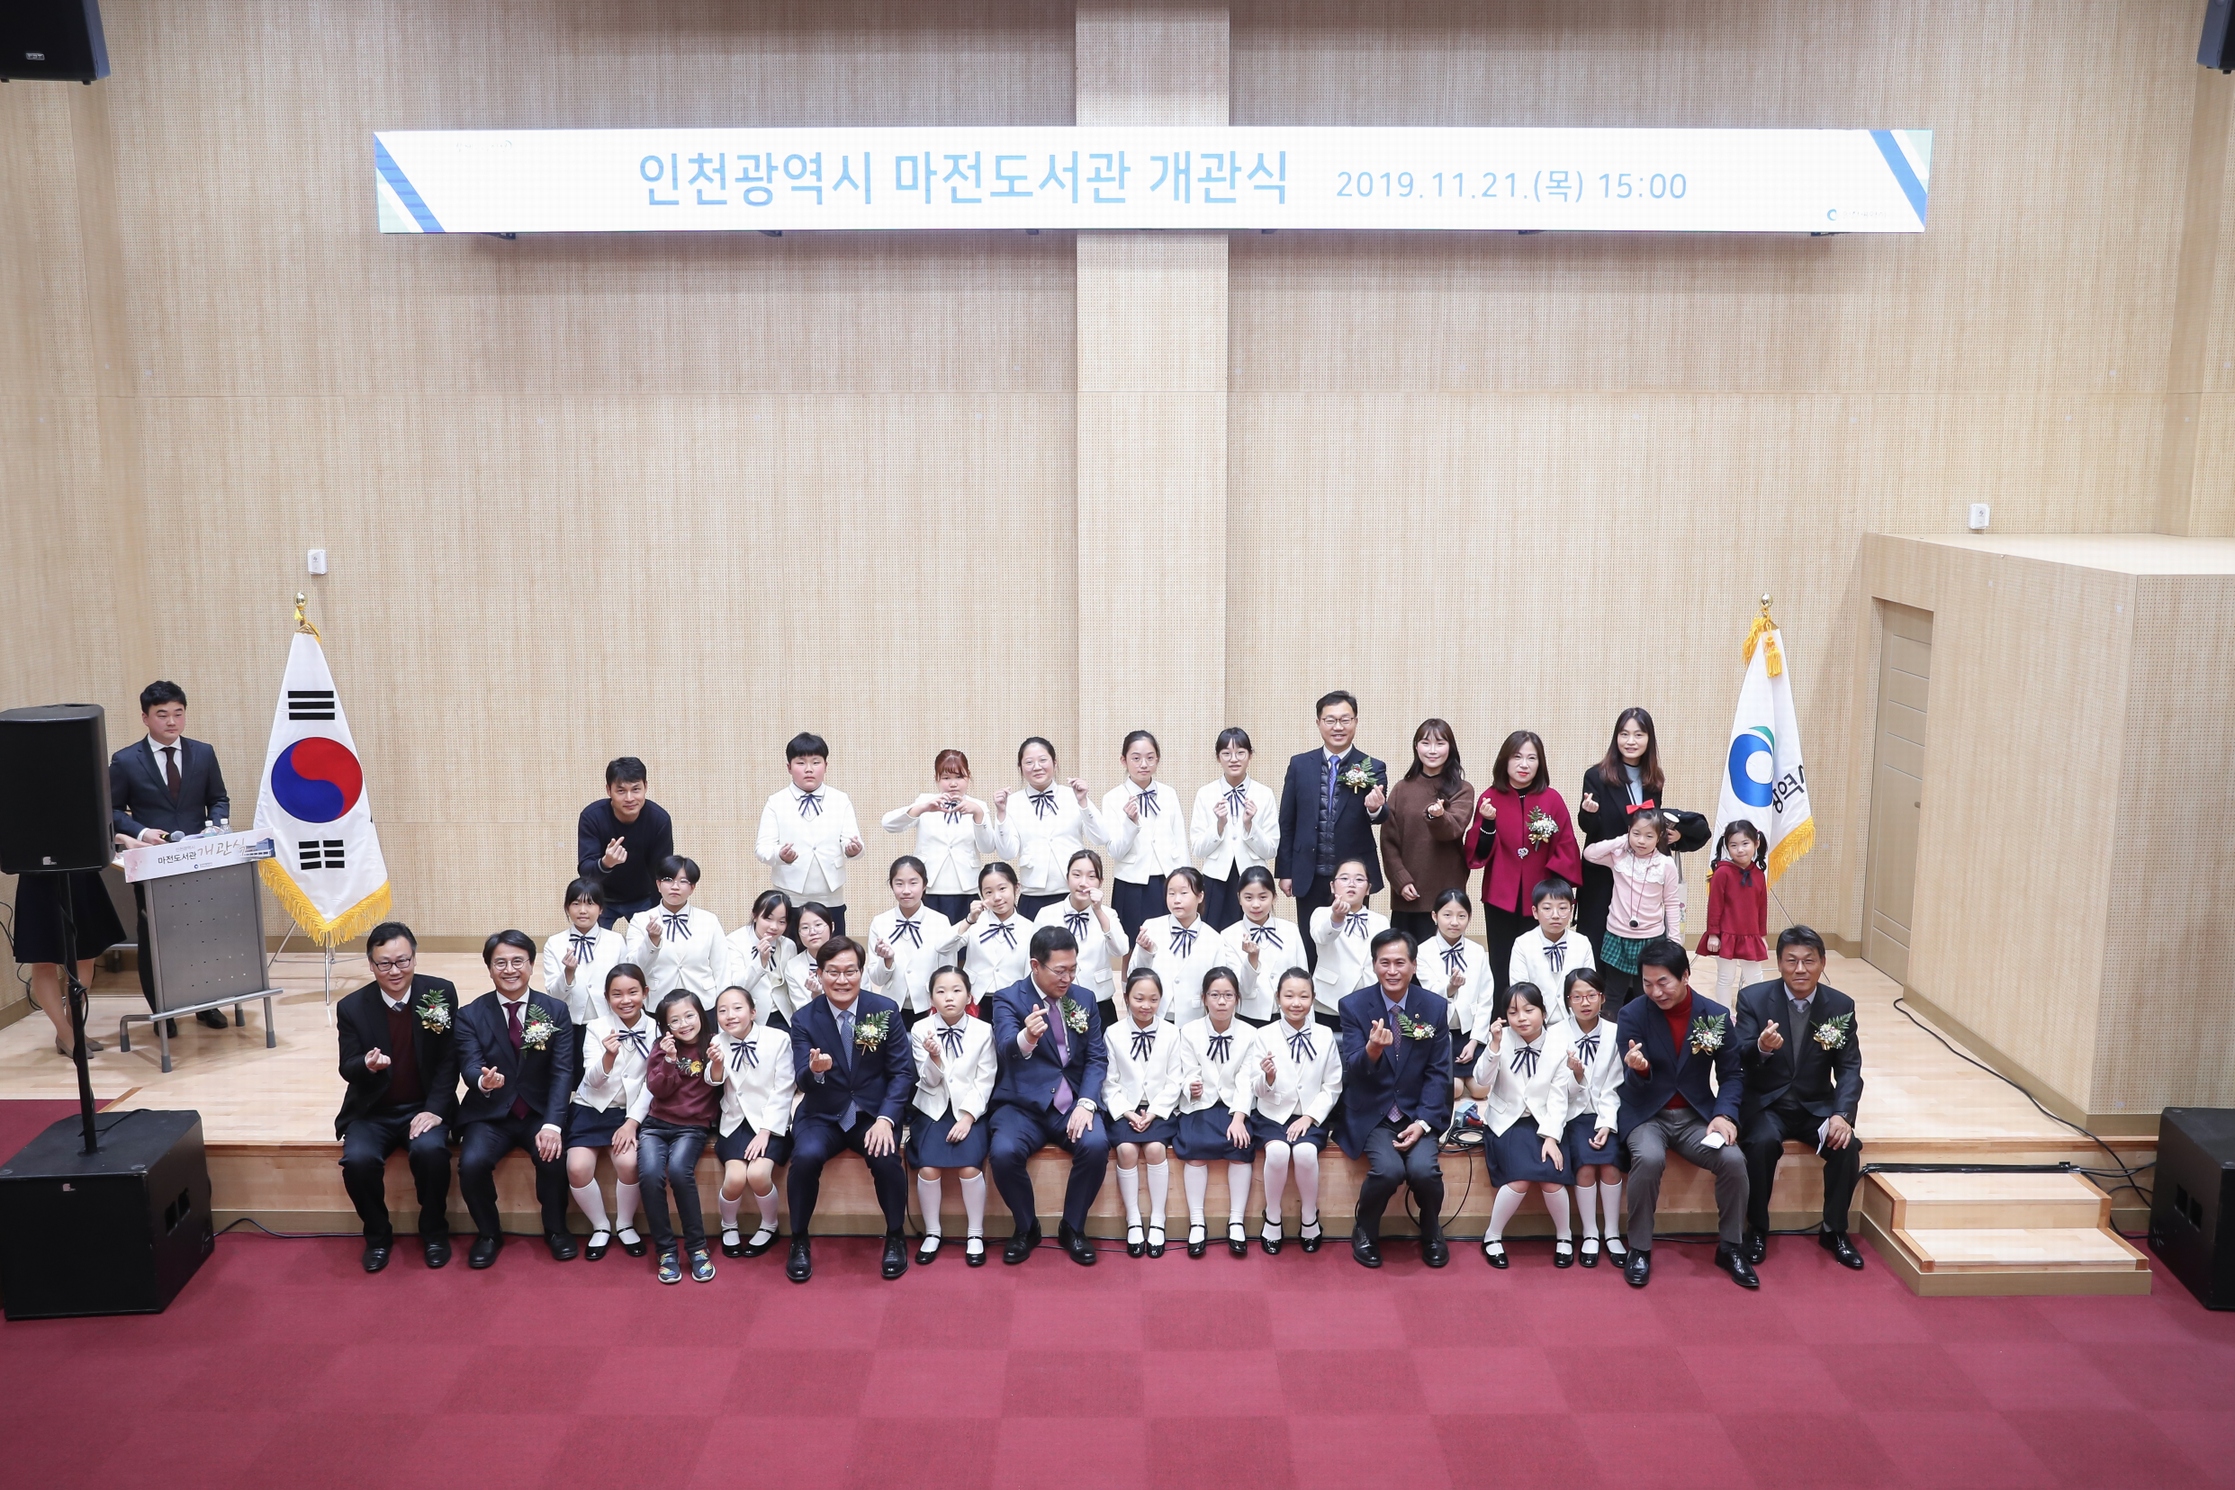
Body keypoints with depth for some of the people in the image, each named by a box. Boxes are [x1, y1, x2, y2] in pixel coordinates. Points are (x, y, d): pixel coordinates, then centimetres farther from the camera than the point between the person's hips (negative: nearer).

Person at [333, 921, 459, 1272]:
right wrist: (367, 1064, -30)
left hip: (424, 1107, -1)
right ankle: (377, 1235, 1)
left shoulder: (441, 992, -7)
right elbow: (347, 1069, -4)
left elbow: (449, 1058, -5)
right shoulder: (352, 1007, -6)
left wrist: (435, 1109, -16)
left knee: (430, 1150, -30)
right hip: (372, 1111, 1)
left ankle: (434, 1231, -3)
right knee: (358, 1159, -27)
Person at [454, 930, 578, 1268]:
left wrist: (552, 1124, -22)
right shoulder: (470, 1015, -1)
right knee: (471, 1163, -27)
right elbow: (469, 1066, -13)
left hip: (540, 1112, 0)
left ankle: (555, 1229, 2)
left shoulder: (556, 1011, -1)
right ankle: (488, 1233, 2)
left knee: (554, 1158, -28)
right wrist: (482, 1081, -40)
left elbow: (562, 1071, -8)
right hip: (489, 1114, 0)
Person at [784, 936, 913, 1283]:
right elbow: (802, 1081, -9)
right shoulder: (805, 1019, -4)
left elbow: (902, 1071, -4)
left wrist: (885, 1118, -18)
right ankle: (799, 1241, -5)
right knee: (806, 1156, -29)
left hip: (873, 1112, 0)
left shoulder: (886, 1010, -5)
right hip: (823, 1115, 1)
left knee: (886, 1158, -29)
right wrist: (814, 1070, -34)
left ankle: (895, 1238, -2)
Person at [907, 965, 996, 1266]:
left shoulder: (983, 1031, -3)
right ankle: (933, 1232, 3)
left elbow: (985, 1082, -3)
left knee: (969, 1167, -22)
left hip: (969, 1110, -1)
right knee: (928, 1168, -20)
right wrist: (933, 1057, -24)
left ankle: (975, 1234, -1)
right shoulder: (920, 1030, -2)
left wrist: (967, 1117, -13)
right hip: (933, 1110, 1)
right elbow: (929, 1082, -3)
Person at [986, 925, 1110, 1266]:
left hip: (1073, 1103, 2)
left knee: (1096, 1145, -27)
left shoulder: (1084, 1000, 9)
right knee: (1004, 1152, -30)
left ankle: (1073, 1227, -2)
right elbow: (1006, 1050, -22)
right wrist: (1026, 1038, -47)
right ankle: (1026, 1227, -1)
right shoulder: (1008, 999, -4)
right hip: (1023, 1104, -2)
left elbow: (1097, 1058, 5)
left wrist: (1086, 1103, -14)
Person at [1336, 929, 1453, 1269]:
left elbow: (1439, 1072, 0)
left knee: (1424, 1170, -25)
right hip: (1371, 1113, -1)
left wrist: (1423, 1121, -12)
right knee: (1389, 1170, -27)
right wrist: (1371, 1051, -36)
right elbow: (1352, 1070, -13)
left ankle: (1431, 1232, 9)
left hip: (1417, 1113, 1)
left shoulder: (1435, 1007, -2)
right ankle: (1365, 1232, 5)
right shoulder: (1354, 1006, -7)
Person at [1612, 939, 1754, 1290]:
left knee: (1734, 1160, -24)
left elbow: (1732, 1073, 3)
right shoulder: (1631, 1015, -10)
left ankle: (1731, 1248, 1)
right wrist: (1639, 1069, -37)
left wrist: (1725, 1114, -15)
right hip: (1647, 1114, -2)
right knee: (1648, 1159, -33)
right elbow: (1633, 1085, -12)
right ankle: (1640, 1249, -13)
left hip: (1697, 1115, 2)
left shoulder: (1716, 1015, -4)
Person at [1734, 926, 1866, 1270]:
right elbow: (1738, 1059, -17)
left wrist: (1842, 1114, -22)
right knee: (1762, 1143, -31)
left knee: (1847, 1146, -24)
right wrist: (1762, 1048, -41)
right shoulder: (1753, 998, -10)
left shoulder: (1841, 1006, -3)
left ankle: (1834, 1231, 0)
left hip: (1817, 1106, 3)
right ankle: (1757, 1230, -10)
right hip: (1765, 1103, -2)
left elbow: (1850, 1068, -4)